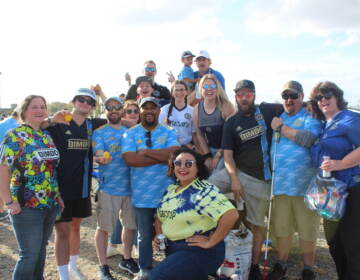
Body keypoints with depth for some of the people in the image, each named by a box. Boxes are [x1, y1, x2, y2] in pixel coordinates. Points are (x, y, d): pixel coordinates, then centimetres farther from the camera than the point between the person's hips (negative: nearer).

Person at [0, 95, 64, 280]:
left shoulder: (47, 136, 9)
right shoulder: (15, 136, -9)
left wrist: (58, 196, 11)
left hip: (51, 205, 6)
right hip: (26, 207, -6)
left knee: (41, 249, 17)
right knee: (29, 254, 1)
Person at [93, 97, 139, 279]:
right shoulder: (99, 132, -1)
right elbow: (99, 156, -14)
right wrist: (102, 159, -36)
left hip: (130, 185, 4)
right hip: (108, 187, -4)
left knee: (130, 224, 13)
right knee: (103, 227, 3)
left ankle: (127, 259, 33)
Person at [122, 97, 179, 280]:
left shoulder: (169, 133, 3)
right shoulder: (130, 133, 0)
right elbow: (130, 159, -16)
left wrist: (146, 151, -14)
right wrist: (162, 157, -15)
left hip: (166, 192, 0)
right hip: (141, 194, 0)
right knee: (144, 235, 14)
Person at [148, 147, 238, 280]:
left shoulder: (204, 190, -18)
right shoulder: (170, 190, 8)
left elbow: (231, 214, -31)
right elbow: (160, 216, 23)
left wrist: (210, 242, -23)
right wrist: (159, 235, 5)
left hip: (198, 251, -8)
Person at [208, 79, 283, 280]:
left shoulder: (267, 111, 1)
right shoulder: (232, 123, 3)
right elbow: (228, 154, -3)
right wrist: (234, 179, -15)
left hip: (261, 179, -1)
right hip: (237, 172, 1)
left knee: (258, 224, 8)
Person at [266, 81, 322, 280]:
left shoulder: (311, 116, 0)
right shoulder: (278, 117, 15)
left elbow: (308, 139, -20)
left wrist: (281, 127, -11)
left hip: (304, 185, -4)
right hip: (279, 183, 4)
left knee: (307, 230, 5)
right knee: (281, 227, 13)